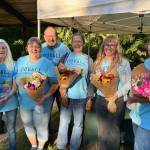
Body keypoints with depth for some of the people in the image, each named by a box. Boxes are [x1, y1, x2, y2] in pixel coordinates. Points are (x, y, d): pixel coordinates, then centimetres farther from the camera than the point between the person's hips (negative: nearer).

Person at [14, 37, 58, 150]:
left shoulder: (47, 63, -12)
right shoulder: (20, 61, -1)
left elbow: (55, 84, -11)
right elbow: (15, 78, 9)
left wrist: (44, 97, -23)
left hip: (41, 103, -3)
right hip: (24, 102, 4)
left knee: (41, 126, 13)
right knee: (28, 125, 21)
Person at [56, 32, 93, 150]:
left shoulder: (88, 59, 4)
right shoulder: (67, 56, 4)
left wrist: (90, 97, 2)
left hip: (81, 96, 0)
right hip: (66, 94, 0)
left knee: (78, 124, 10)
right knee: (64, 122, 8)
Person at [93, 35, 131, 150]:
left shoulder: (124, 62, -6)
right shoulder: (99, 62, 8)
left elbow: (129, 83, -8)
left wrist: (117, 94, -19)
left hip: (117, 100, -4)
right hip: (100, 99, 4)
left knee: (113, 130, 6)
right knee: (102, 129, 15)